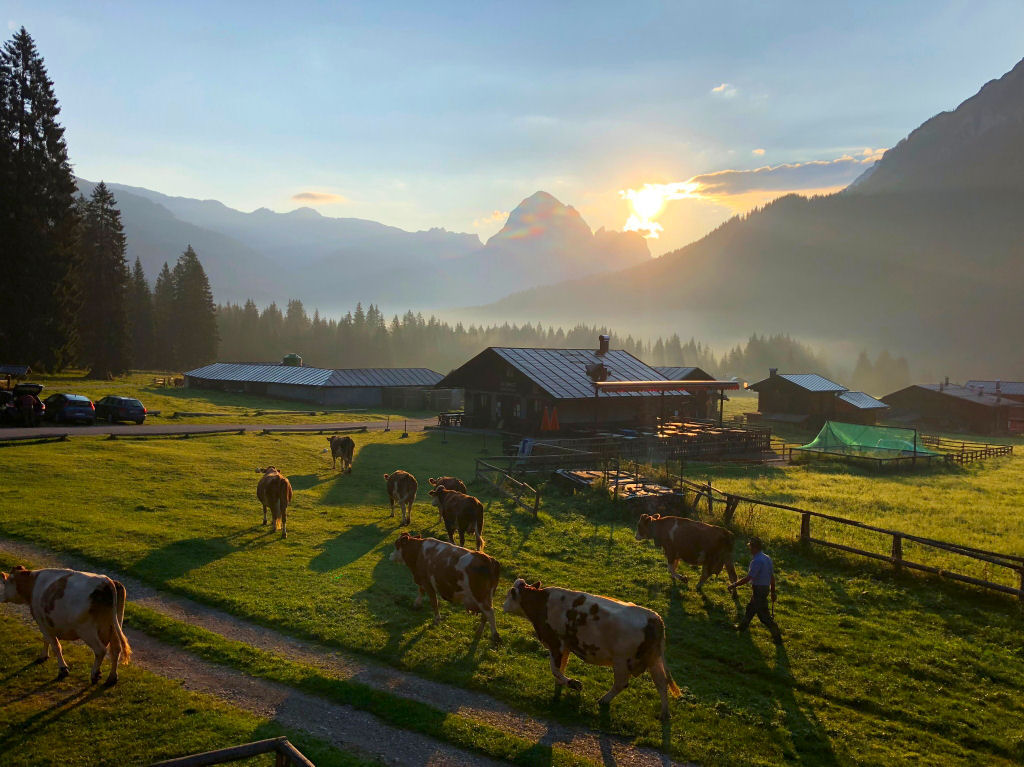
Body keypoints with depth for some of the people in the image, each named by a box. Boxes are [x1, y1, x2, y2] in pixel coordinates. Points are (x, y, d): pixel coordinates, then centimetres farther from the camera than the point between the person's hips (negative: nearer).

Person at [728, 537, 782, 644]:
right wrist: (773, 592, 20)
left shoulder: (757, 561, -25)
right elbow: (772, 577, 11)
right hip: (766, 588, 10)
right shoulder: (767, 558, 5)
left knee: (763, 614, -1)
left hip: (758, 590, -10)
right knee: (751, 607, 25)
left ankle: (777, 636, 4)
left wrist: (734, 585, -18)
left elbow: (747, 578, -26)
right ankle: (742, 626, 42)